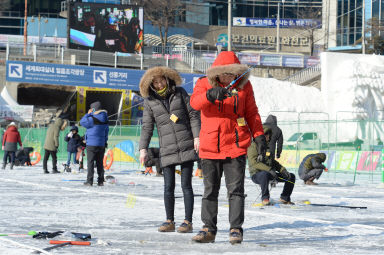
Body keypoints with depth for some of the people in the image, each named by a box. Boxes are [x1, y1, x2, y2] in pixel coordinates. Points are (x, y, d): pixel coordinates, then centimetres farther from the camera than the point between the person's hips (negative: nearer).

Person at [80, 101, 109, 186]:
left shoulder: (92, 119, -17)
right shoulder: (105, 120, 7)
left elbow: (82, 122, -6)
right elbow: (106, 131, 15)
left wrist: (88, 114, 1)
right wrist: (105, 141, 23)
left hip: (91, 144, -6)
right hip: (101, 144, 6)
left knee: (90, 162, -2)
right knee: (100, 163, 11)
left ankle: (89, 180, -5)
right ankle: (101, 181, 11)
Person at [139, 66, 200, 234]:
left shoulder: (179, 93, 4)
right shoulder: (150, 101, 6)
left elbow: (193, 115, 4)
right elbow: (147, 126, 7)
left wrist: (197, 136, -6)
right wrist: (143, 148, -3)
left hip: (186, 146, -1)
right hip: (167, 149, 1)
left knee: (186, 185, -3)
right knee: (168, 187, 0)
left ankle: (188, 221, 2)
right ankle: (169, 221, 11)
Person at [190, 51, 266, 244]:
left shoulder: (244, 86, 5)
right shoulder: (205, 84, 1)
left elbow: (252, 113, 10)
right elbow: (195, 102, -18)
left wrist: (259, 136, 0)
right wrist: (211, 94, -38)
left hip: (236, 145, -1)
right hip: (210, 147, 1)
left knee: (235, 189, -4)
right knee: (210, 190, 7)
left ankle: (236, 229, 2)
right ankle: (209, 229, 15)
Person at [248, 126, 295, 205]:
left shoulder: (268, 146, 18)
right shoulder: (253, 146, -8)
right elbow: (254, 162, -20)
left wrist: (283, 170, 7)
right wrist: (269, 170, -29)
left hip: (271, 173, 8)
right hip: (257, 174, -8)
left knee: (291, 176, 3)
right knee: (265, 174, -44)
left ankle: (284, 198, 13)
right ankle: (265, 198, -27)